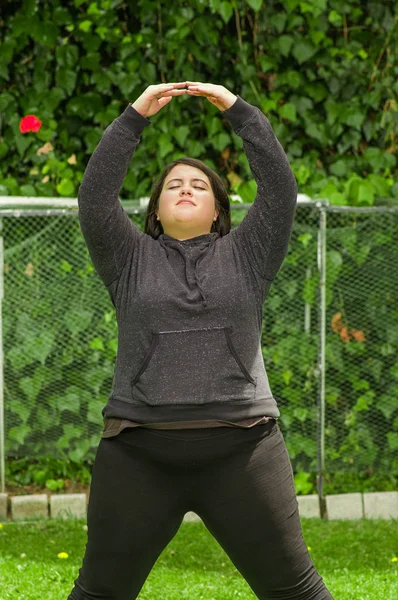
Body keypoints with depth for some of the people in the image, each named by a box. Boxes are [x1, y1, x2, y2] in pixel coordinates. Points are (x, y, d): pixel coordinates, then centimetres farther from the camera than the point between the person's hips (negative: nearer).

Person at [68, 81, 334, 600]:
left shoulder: (246, 255, 11)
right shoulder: (131, 259, 11)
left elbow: (281, 188, 1)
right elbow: (94, 198, -1)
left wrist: (238, 111, -3)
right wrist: (133, 118, -5)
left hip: (241, 448, 0)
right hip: (139, 452, 0)